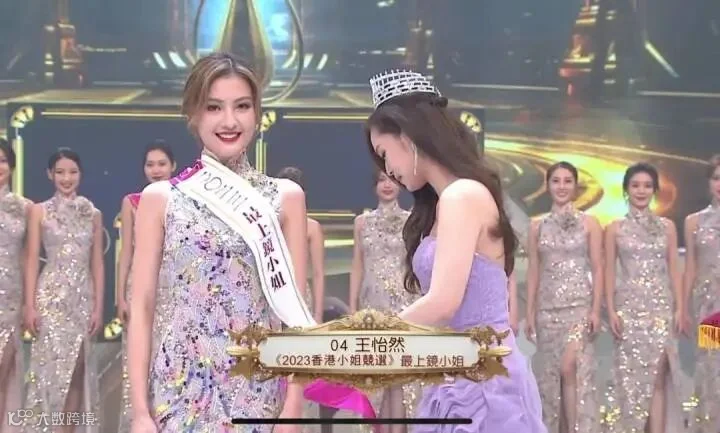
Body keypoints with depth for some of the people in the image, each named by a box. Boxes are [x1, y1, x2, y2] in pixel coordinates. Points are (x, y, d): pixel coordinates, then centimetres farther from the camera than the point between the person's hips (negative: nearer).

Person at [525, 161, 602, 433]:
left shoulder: (589, 223, 2)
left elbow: (597, 269, -1)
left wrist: (596, 309, -9)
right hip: (547, 307, 3)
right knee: (549, 374, 4)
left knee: (570, 368, -15)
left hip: (579, 304, -3)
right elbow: (533, 271, 9)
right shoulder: (537, 226, 9)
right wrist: (530, 312, 4)